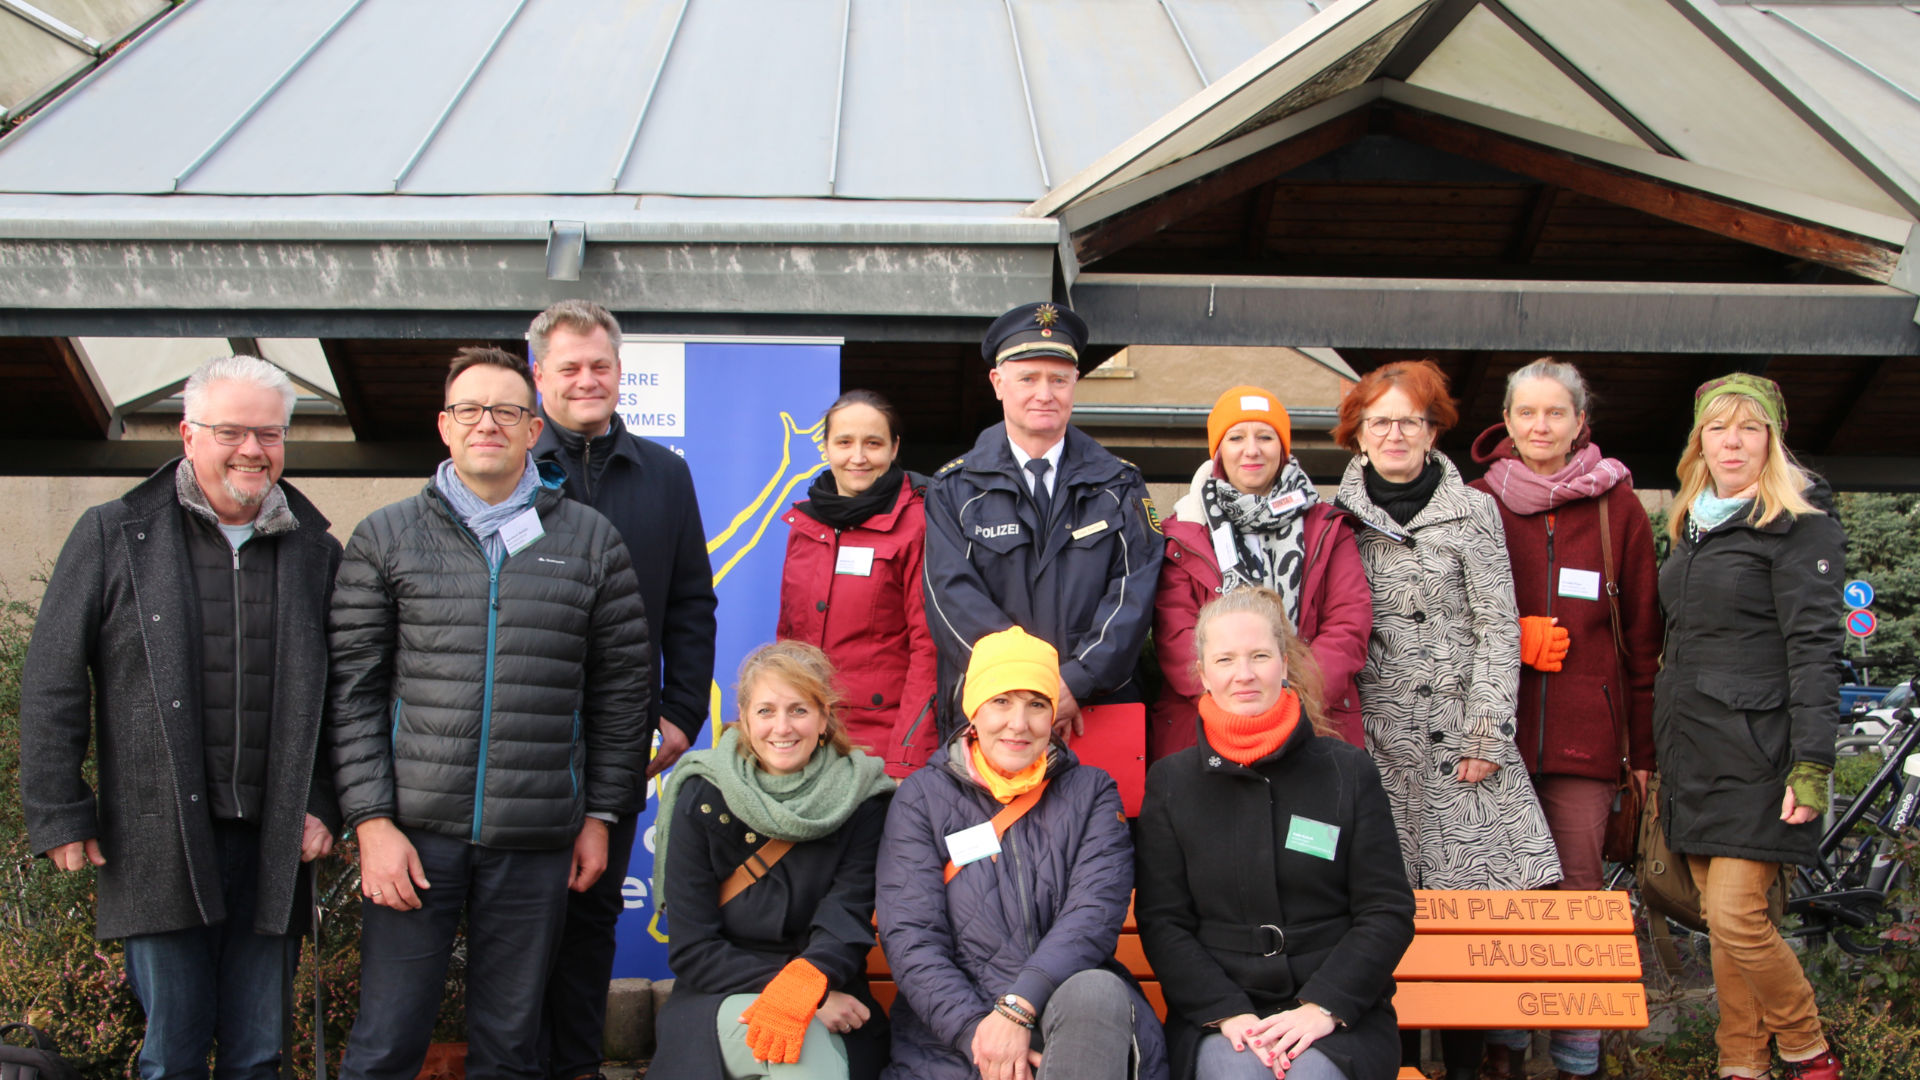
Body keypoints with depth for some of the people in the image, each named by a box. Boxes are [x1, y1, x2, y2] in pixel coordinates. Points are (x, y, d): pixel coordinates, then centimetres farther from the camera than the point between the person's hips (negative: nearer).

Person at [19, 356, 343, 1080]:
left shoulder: (316, 551, 9)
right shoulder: (113, 537, 2)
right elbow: (52, 685, 1)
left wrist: (325, 806, 3)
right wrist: (59, 816, -3)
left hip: (273, 847, 2)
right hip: (157, 846, -2)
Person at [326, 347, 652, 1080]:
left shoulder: (590, 540, 8)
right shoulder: (386, 538, 6)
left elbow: (622, 688, 9)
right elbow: (354, 690, 2)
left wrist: (601, 815, 5)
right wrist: (371, 820, -6)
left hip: (536, 843, 1)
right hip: (415, 830, -1)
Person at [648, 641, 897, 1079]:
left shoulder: (861, 800, 0)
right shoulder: (702, 800, -2)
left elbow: (846, 922, -10)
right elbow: (690, 950, -5)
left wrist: (803, 987, -33)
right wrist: (794, 992, -19)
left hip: (829, 1009, 2)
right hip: (720, 1004, -1)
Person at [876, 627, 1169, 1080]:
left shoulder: (1091, 793, 11)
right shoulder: (921, 797, 9)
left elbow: (1096, 912, -4)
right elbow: (909, 936, -1)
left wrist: (1018, 1008, -18)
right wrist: (975, 1030, -15)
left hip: (1073, 1022, 2)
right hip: (952, 1034, -2)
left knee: (1096, 991, -32)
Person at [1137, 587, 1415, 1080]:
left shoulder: (1349, 770, 7)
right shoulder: (1170, 781, 9)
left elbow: (1388, 911, 4)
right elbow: (1161, 921, 5)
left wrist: (1323, 1007, -10)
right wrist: (1230, 1013, -10)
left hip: (1337, 1012, 0)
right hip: (1215, 1014, 0)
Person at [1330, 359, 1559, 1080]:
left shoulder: (1473, 513, 4)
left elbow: (1498, 629, 0)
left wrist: (1486, 735, -7)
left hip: (1456, 735, -1)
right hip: (1374, 736, 1)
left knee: (1464, 895, -5)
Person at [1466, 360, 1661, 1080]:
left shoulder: (1617, 504, 7)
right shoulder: (1480, 502, 7)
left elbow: (1642, 634, 7)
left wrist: (1646, 747, 4)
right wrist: (1513, 638, -7)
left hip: (1586, 729, 0)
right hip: (1497, 724, 0)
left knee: (1578, 886, -1)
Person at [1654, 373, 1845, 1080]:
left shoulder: (1799, 525, -6)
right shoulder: (1694, 527, 16)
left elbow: (1815, 648, -13)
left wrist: (1811, 766, -20)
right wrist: (1658, 759, 18)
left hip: (1755, 752, -7)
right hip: (1694, 755, 7)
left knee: (1735, 916, -11)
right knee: (1719, 918, 9)